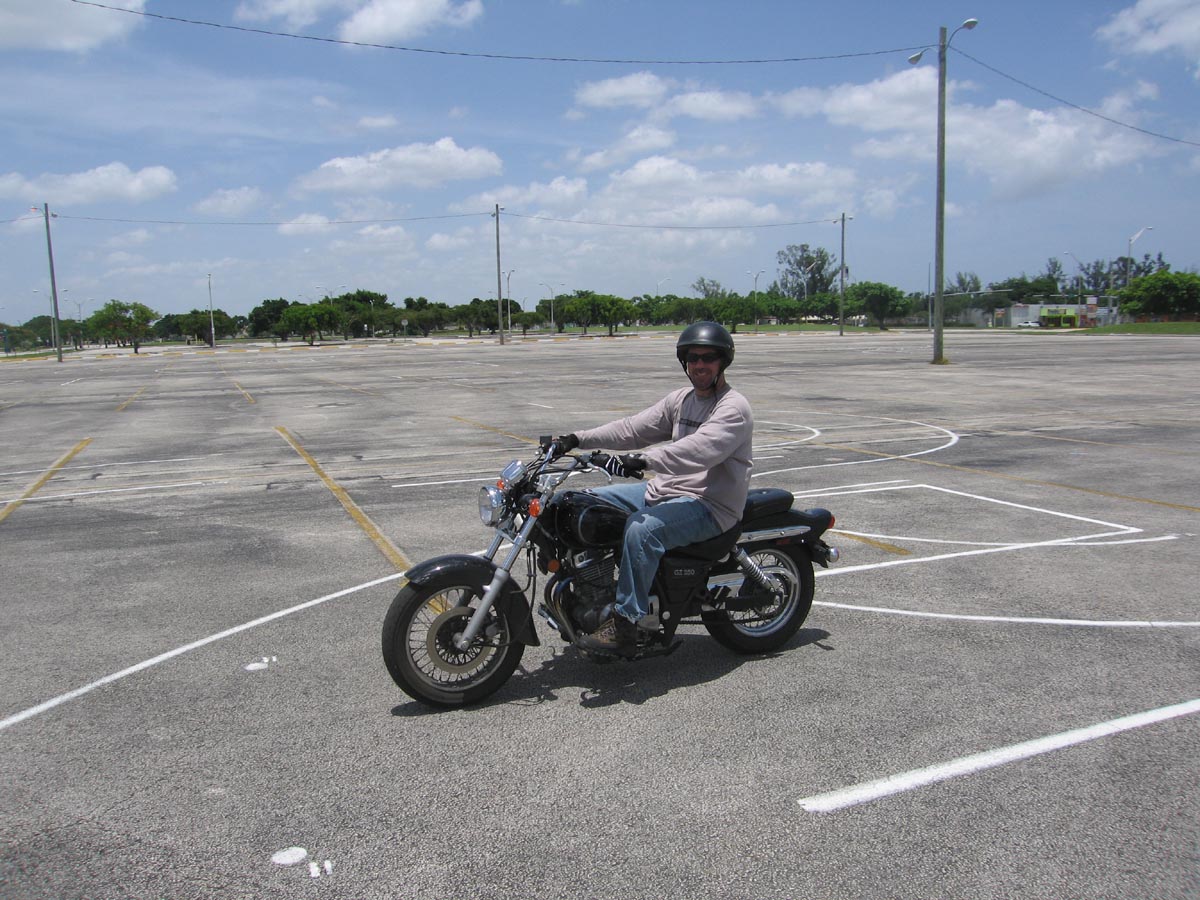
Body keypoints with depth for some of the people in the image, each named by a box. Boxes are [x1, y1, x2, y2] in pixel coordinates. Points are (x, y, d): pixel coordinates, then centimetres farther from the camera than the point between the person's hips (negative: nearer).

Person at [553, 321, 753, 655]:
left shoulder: (734, 408, -14)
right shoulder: (681, 399, 13)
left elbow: (699, 450, -32)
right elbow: (635, 428, 9)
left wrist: (643, 460, -45)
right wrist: (578, 439, -1)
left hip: (711, 505, -9)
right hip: (665, 489, 9)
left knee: (641, 529, -35)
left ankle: (624, 627, -27)